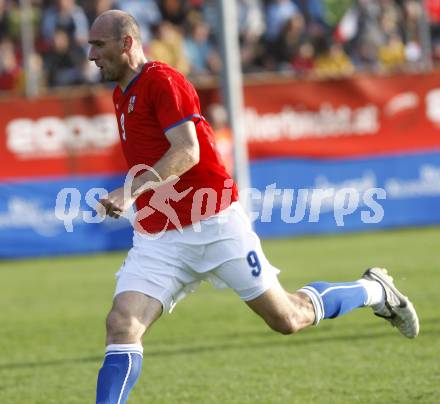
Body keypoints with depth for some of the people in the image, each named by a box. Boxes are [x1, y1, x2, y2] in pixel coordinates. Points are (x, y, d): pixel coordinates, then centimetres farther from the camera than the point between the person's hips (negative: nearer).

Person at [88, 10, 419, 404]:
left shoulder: (161, 80, -11)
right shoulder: (122, 95, 16)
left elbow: (187, 152, -23)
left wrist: (132, 188, -33)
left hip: (213, 223, -7)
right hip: (156, 237, 7)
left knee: (287, 318, 1)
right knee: (121, 327, -13)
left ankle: (373, 290, 27)